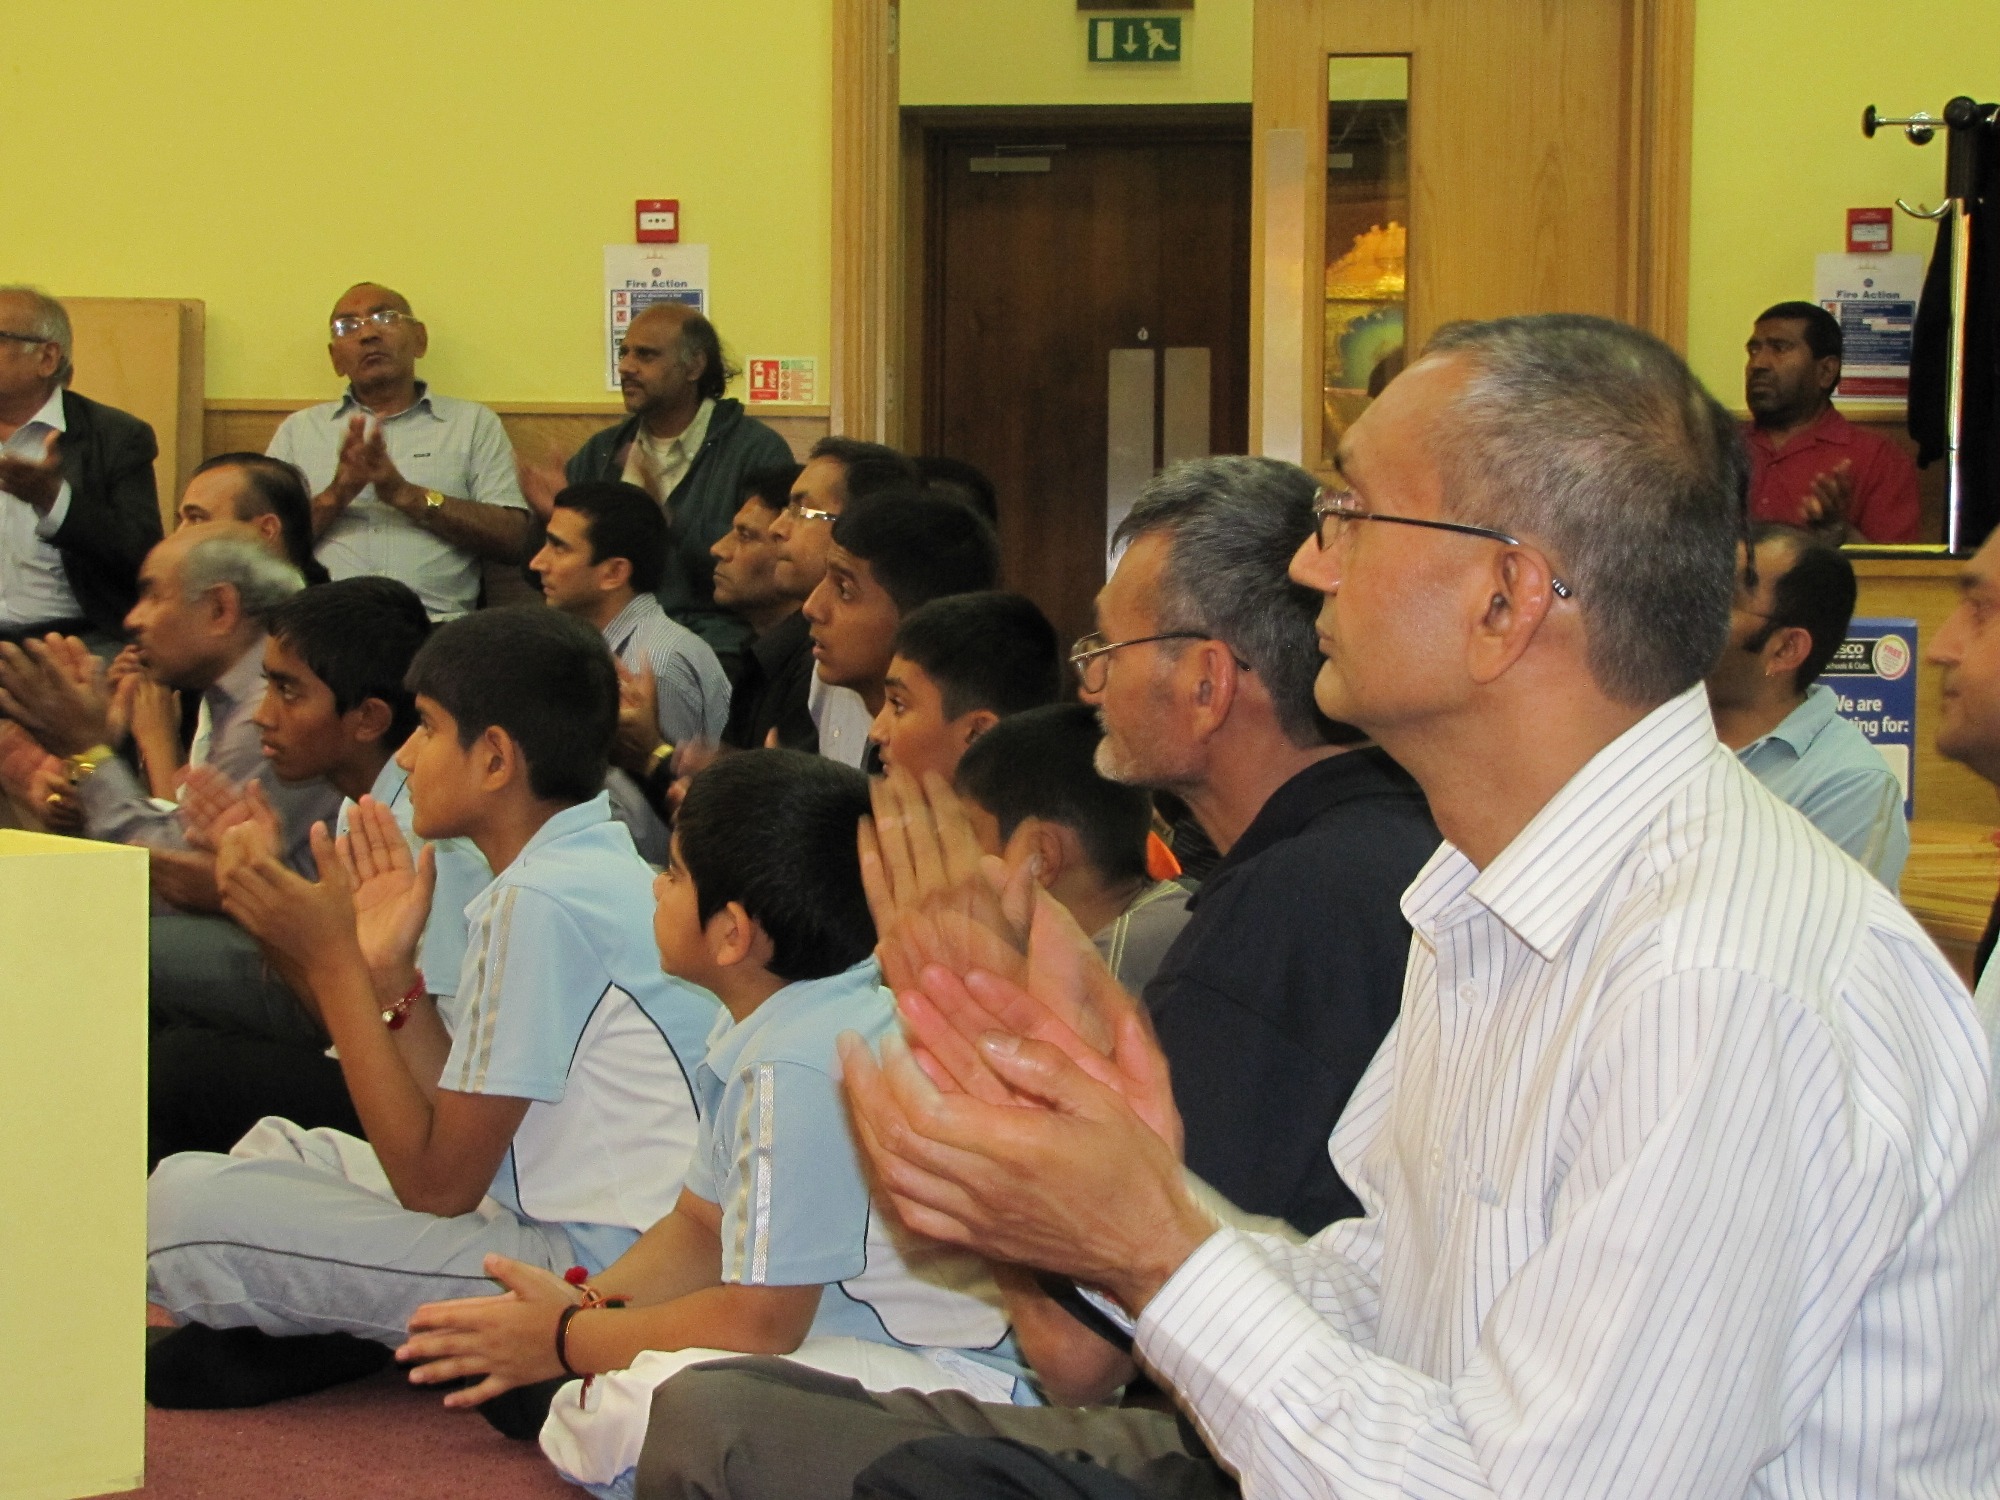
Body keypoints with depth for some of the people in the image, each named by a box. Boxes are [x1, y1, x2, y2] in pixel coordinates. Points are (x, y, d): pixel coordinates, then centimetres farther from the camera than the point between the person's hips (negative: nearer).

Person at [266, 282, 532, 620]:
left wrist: (408, 495, -3)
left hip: (436, 621, -1)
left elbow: (514, 540, 6)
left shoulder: (475, 424, 19)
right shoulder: (299, 430, 23)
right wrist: (333, 497, -4)